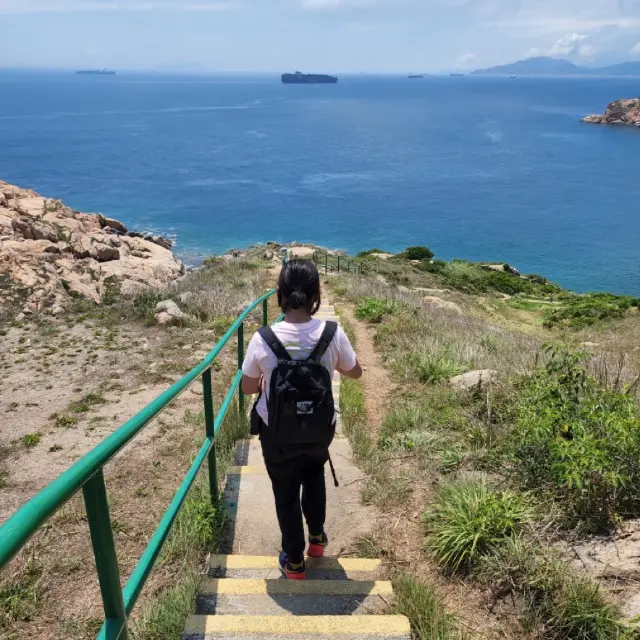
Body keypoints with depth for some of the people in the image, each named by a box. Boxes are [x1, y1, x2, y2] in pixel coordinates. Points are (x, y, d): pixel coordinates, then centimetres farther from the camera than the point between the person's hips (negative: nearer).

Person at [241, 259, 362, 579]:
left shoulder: (263, 339, -23)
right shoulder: (333, 334, -20)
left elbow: (248, 388, -7)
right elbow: (355, 372, -1)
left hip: (277, 433, -2)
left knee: (286, 493, 20)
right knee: (314, 475, 33)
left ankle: (294, 562, 38)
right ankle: (316, 536, 50)